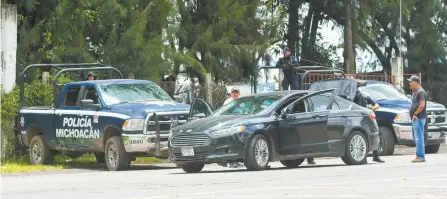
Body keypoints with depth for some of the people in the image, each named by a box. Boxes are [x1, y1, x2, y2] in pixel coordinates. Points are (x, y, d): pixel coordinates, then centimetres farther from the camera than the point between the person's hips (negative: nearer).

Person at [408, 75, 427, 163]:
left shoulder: (421, 92, -13)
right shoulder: (415, 92, 18)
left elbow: (422, 105, -22)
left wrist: (415, 114, -16)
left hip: (419, 118, -11)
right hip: (415, 119, 11)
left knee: (419, 138, -10)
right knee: (416, 138, 12)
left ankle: (420, 156, -10)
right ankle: (420, 156, 17)